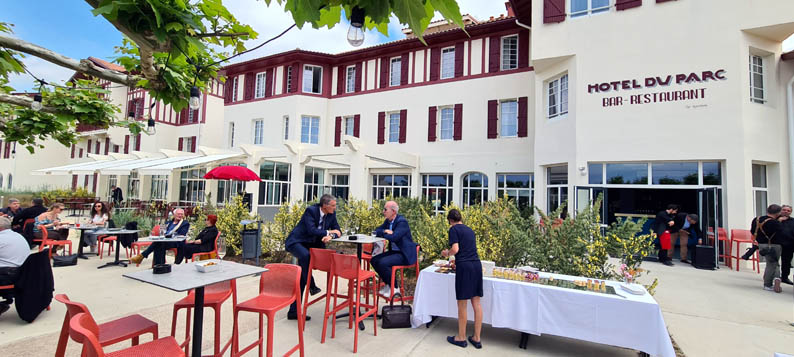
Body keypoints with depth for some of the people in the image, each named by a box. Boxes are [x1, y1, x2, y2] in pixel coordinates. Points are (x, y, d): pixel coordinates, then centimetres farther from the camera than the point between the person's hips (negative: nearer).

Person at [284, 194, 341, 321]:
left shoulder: (331, 214, -3)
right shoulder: (311, 210, -21)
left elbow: (337, 231, 0)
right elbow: (311, 230, -29)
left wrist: (330, 236, -22)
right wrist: (328, 232, -19)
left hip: (311, 245, 6)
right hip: (296, 242, -6)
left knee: (301, 279, 5)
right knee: (305, 255, -39)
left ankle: (293, 311, 11)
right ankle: (311, 285, -18)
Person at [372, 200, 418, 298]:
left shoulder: (402, 222, -19)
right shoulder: (388, 221, 8)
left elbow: (393, 237, -30)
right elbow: (376, 231, 9)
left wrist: (382, 234, -11)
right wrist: (385, 231, -13)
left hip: (405, 254, -9)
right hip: (394, 251, 9)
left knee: (382, 262, -25)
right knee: (374, 260, -4)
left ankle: (394, 288, -3)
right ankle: (388, 284, 11)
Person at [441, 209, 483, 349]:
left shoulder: (454, 229, -3)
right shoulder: (469, 230, 19)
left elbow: (455, 249, -13)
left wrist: (446, 253, 8)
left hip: (464, 266, -7)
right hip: (477, 265, 7)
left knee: (462, 303, 6)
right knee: (476, 302, 12)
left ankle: (461, 338, 19)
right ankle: (476, 338, 21)